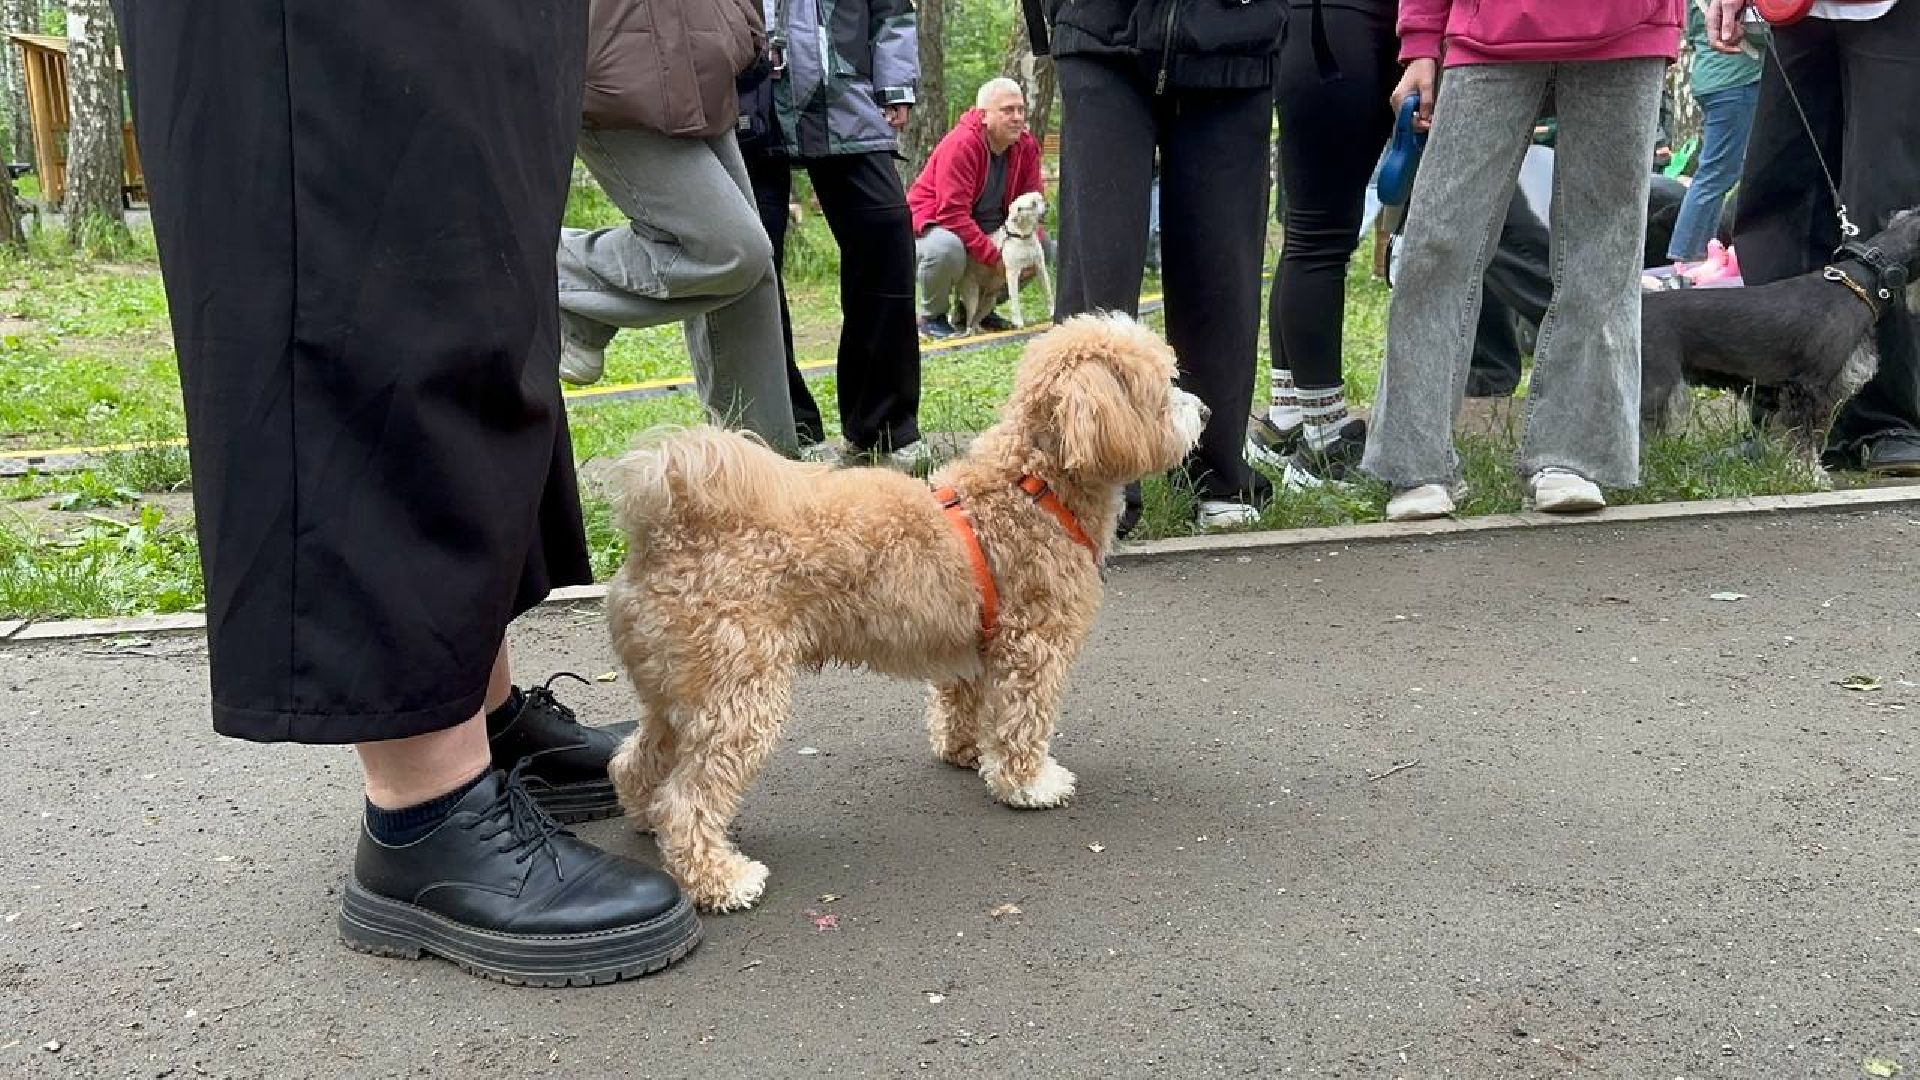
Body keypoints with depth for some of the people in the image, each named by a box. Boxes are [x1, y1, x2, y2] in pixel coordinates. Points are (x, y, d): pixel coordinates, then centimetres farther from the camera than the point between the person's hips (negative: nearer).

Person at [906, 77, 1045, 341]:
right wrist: (996, 258, -32)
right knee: (947, 249, -41)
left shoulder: (1026, 146, -3)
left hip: (986, 231, 7)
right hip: (934, 224, -7)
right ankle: (931, 317, -11)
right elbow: (953, 214, -30)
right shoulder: (960, 145, -25)